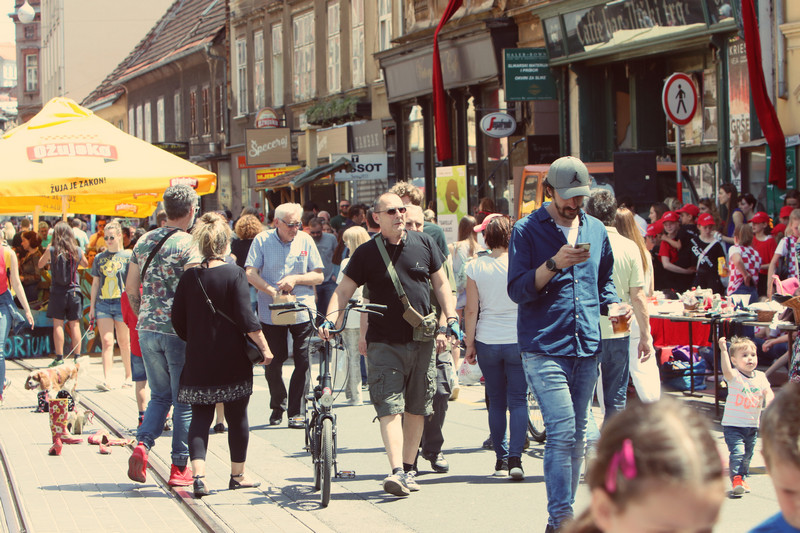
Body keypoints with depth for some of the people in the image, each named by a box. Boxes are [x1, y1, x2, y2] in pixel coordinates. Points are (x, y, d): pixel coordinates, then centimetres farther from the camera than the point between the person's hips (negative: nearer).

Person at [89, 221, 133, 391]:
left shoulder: (127, 256, 2)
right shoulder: (99, 258, 12)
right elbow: (95, 283, 15)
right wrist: (92, 306, 11)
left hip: (122, 303, -2)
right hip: (103, 303, 2)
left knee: (124, 342, 6)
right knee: (107, 342, -7)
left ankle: (128, 376, 19)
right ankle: (107, 379, -13)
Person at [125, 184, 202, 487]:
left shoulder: (144, 241, 8)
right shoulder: (188, 245, -12)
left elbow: (131, 287, 13)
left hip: (148, 329, 6)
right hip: (180, 331, -5)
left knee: (160, 395, 18)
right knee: (184, 399, 6)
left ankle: (142, 444, -4)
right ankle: (180, 467, 9)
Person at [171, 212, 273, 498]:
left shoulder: (189, 277, 1)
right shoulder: (234, 274, -9)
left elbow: (178, 320, 4)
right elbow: (245, 317, -14)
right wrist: (264, 347, -7)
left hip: (199, 360, 2)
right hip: (233, 362, -2)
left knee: (200, 418, 5)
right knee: (237, 417, 12)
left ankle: (199, 475, -12)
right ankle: (237, 475, 21)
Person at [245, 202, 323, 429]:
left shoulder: (305, 240, 4)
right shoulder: (262, 240, 0)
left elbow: (318, 276, 5)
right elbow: (250, 273, -6)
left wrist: (295, 279, -12)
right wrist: (272, 291, -20)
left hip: (302, 311, 1)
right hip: (271, 312, -1)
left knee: (302, 362, -6)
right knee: (273, 362, 2)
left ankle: (297, 411, 4)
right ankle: (277, 406, 25)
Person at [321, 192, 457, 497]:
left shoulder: (424, 244, 7)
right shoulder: (367, 253, 0)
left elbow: (441, 283, 12)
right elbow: (344, 290, -1)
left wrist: (449, 321, 2)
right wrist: (331, 319, -18)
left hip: (421, 340, 3)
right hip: (384, 343, -3)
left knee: (416, 408, 8)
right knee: (390, 406, -13)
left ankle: (409, 469, 18)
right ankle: (397, 472, -21)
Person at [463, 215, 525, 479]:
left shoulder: (475, 267, -4)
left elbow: (471, 310, -3)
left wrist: (469, 344, 6)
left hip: (487, 341, 1)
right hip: (518, 340, -1)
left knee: (496, 402, 11)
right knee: (518, 400, 2)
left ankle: (501, 459, 13)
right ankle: (515, 457, -9)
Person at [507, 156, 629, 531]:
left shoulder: (595, 230, 13)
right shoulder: (528, 230, -3)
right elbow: (517, 290, -9)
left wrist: (612, 306, 3)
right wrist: (554, 264, -22)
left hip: (586, 348, 6)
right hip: (545, 349, -6)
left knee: (576, 436, 10)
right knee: (562, 433, -15)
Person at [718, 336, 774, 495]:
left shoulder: (760, 377, 2)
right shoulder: (734, 376, -14)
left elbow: (769, 392, -2)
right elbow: (726, 370, -35)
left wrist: (769, 401, -26)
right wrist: (723, 350, -47)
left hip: (752, 426, 5)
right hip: (733, 425, -5)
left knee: (747, 455, 15)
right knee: (737, 452, -19)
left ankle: (743, 478, 31)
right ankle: (736, 479, -13)